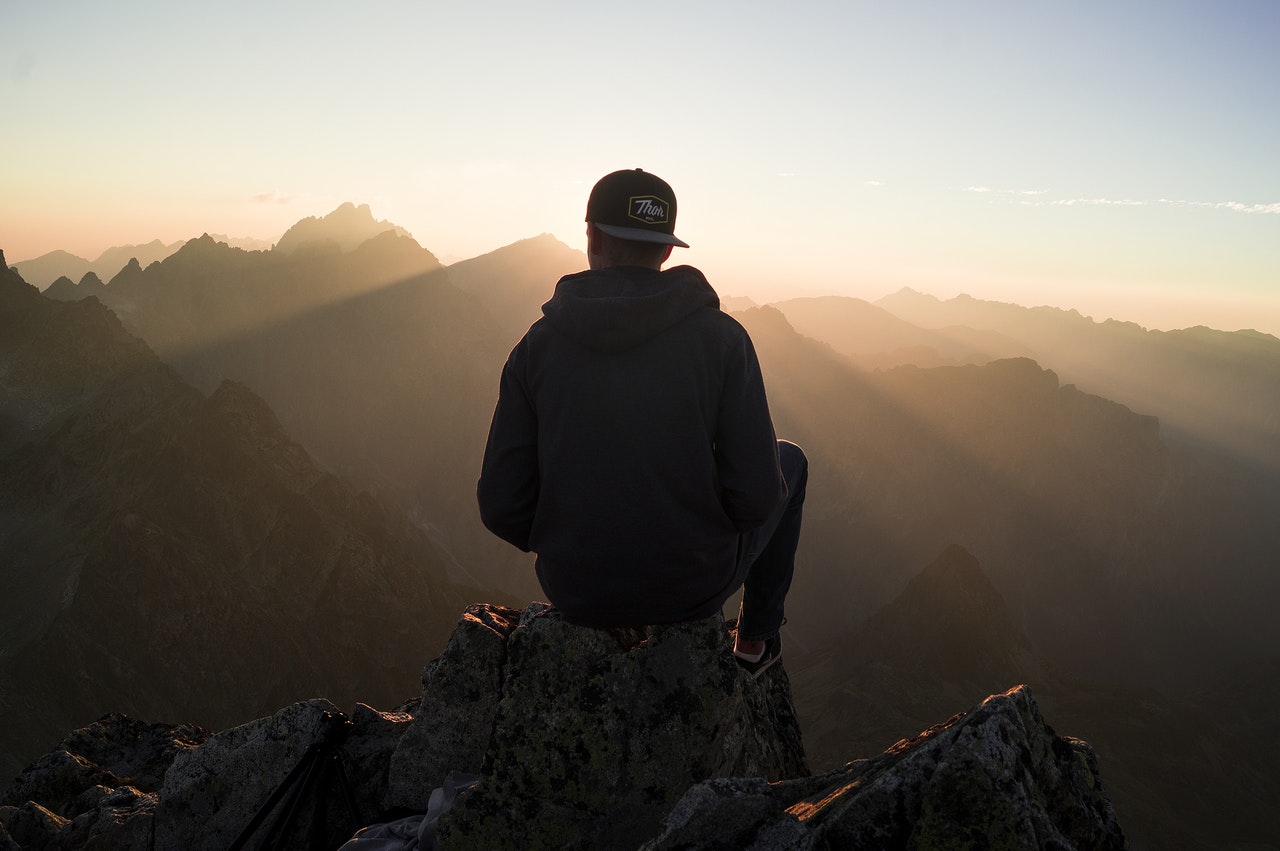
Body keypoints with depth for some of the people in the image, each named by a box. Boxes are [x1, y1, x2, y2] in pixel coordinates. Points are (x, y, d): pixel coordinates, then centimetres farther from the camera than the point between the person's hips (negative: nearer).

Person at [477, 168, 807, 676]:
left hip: (576, 592, 2)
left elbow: (503, 507, -9)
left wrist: (562, 542, 12)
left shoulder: (537, 345, -9)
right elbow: (755, 497, -17)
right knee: (789, 461, 26)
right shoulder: (721, 337, -15)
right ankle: (755, 638, 35)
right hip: (696, 585, -2)